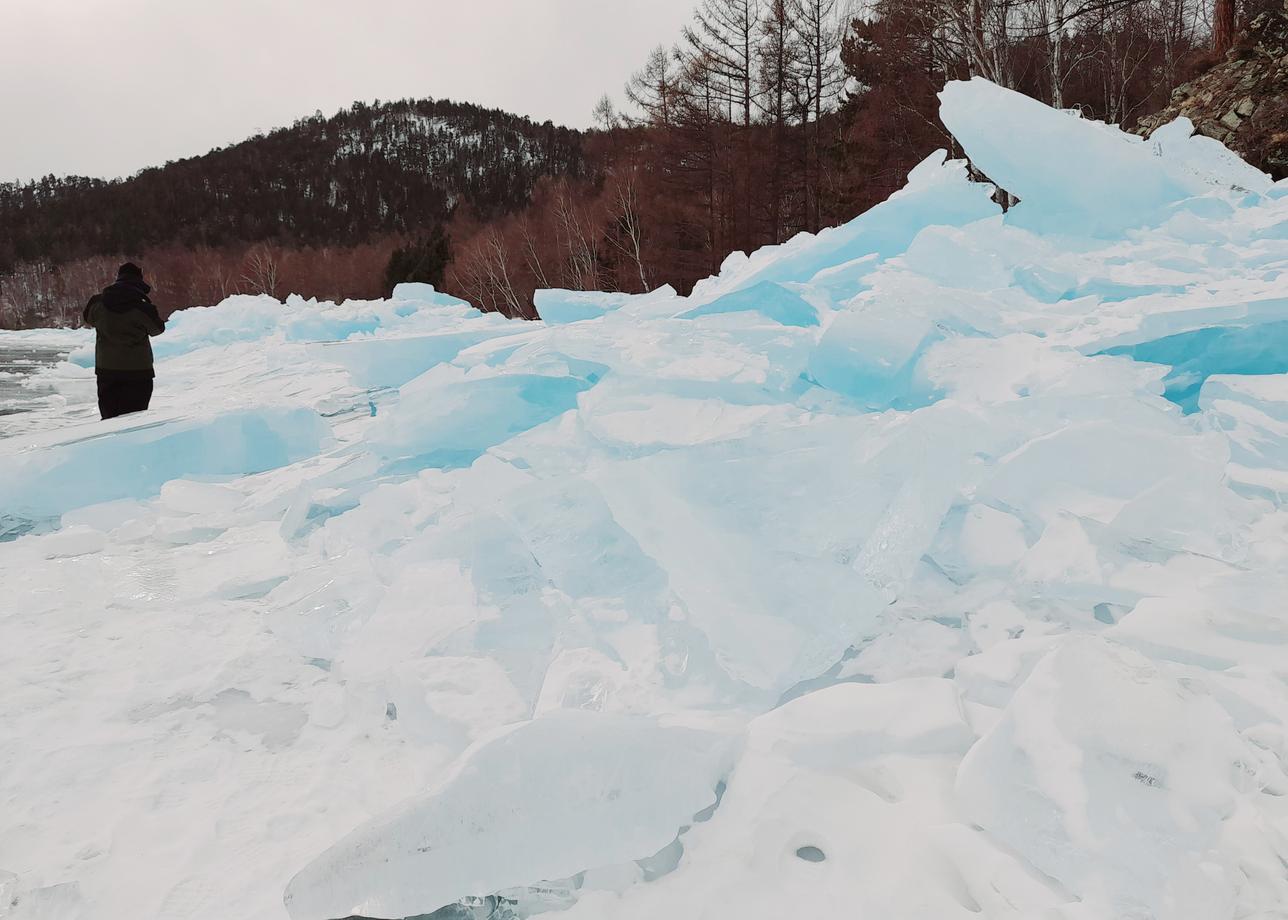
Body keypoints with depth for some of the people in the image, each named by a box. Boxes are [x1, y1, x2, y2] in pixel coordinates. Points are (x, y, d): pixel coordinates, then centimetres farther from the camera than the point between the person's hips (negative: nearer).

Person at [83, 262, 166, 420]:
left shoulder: (97, 303, -4)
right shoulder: (144, 309, -15)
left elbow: (88, 321, 15)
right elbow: (157, 329, 2)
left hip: (106, 370, 4)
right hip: (138, 371, -4)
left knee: (109, 417, 13)